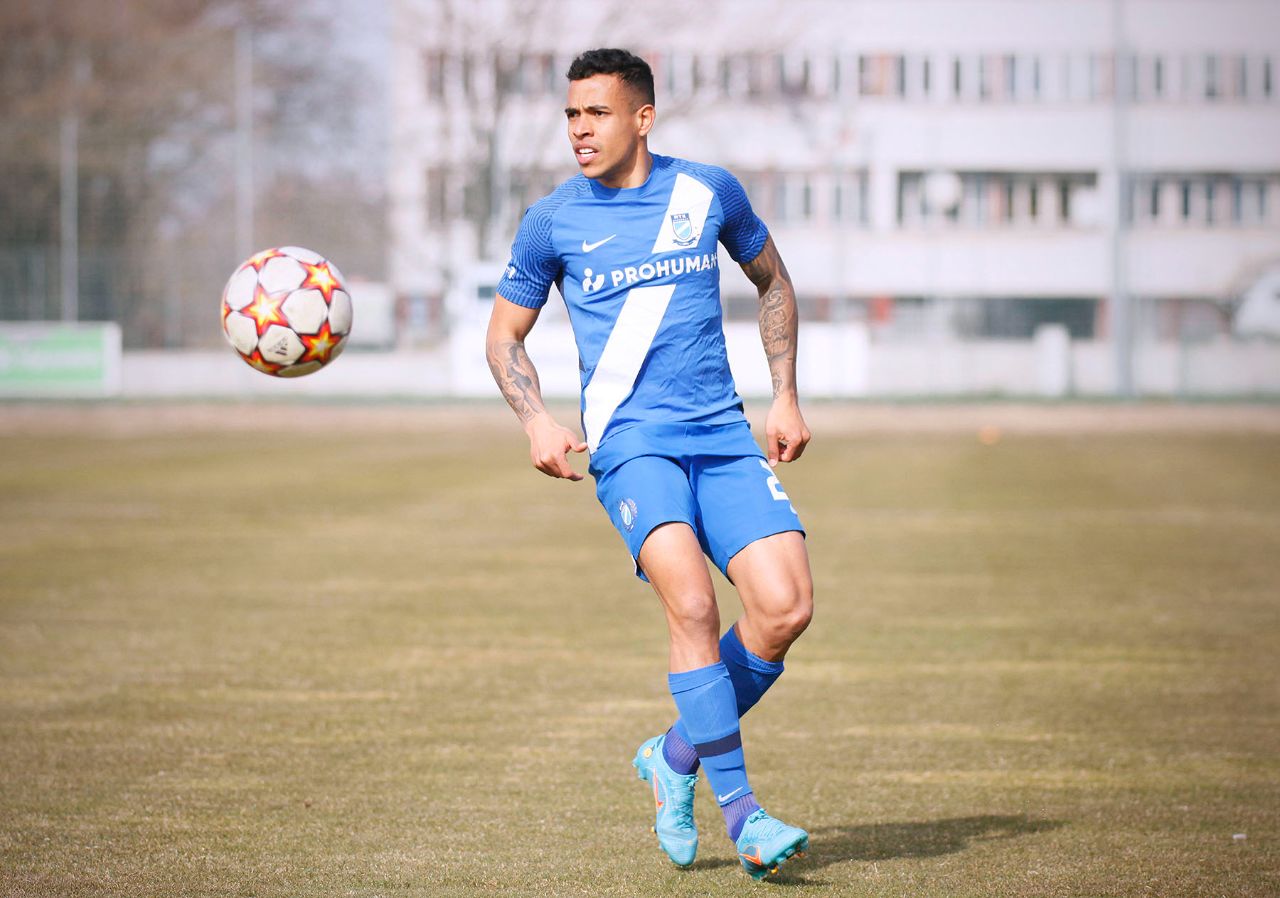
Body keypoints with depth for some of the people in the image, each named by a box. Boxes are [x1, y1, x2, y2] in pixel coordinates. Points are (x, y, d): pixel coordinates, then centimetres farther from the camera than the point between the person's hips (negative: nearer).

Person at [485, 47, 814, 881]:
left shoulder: (709, 191, 8)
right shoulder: (553, 220, 5)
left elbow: (773, 282, 24)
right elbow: (504, 336, 15)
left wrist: (786, 397, 15)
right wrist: (538, 420, -2)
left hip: (724, 433, 3)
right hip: (629, 436, -3)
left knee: (786, 606, -14)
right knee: (692, 601, -26)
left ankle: (678, 755, 10)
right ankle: (741, 809, -17)